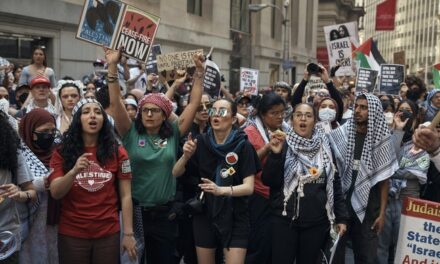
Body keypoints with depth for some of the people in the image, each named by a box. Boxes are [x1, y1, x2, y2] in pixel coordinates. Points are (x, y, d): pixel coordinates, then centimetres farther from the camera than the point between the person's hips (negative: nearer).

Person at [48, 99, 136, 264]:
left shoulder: (117, 152, 0)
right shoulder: (62, 152, 0)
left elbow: (125, 196, 0)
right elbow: (55, 193, -9)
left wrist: (128, 233, -4)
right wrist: (74, 171, -25)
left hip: (108, 234, 0)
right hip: (71, 234, 0)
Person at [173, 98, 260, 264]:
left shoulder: (243, 146, -9)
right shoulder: (201, 142, -2)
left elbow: (249, 187, -14)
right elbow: (176, 173, 0)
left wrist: (221, 190, -30)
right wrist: (186, 156, -20)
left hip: (234, 218, -3)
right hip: (204, 215, 3)